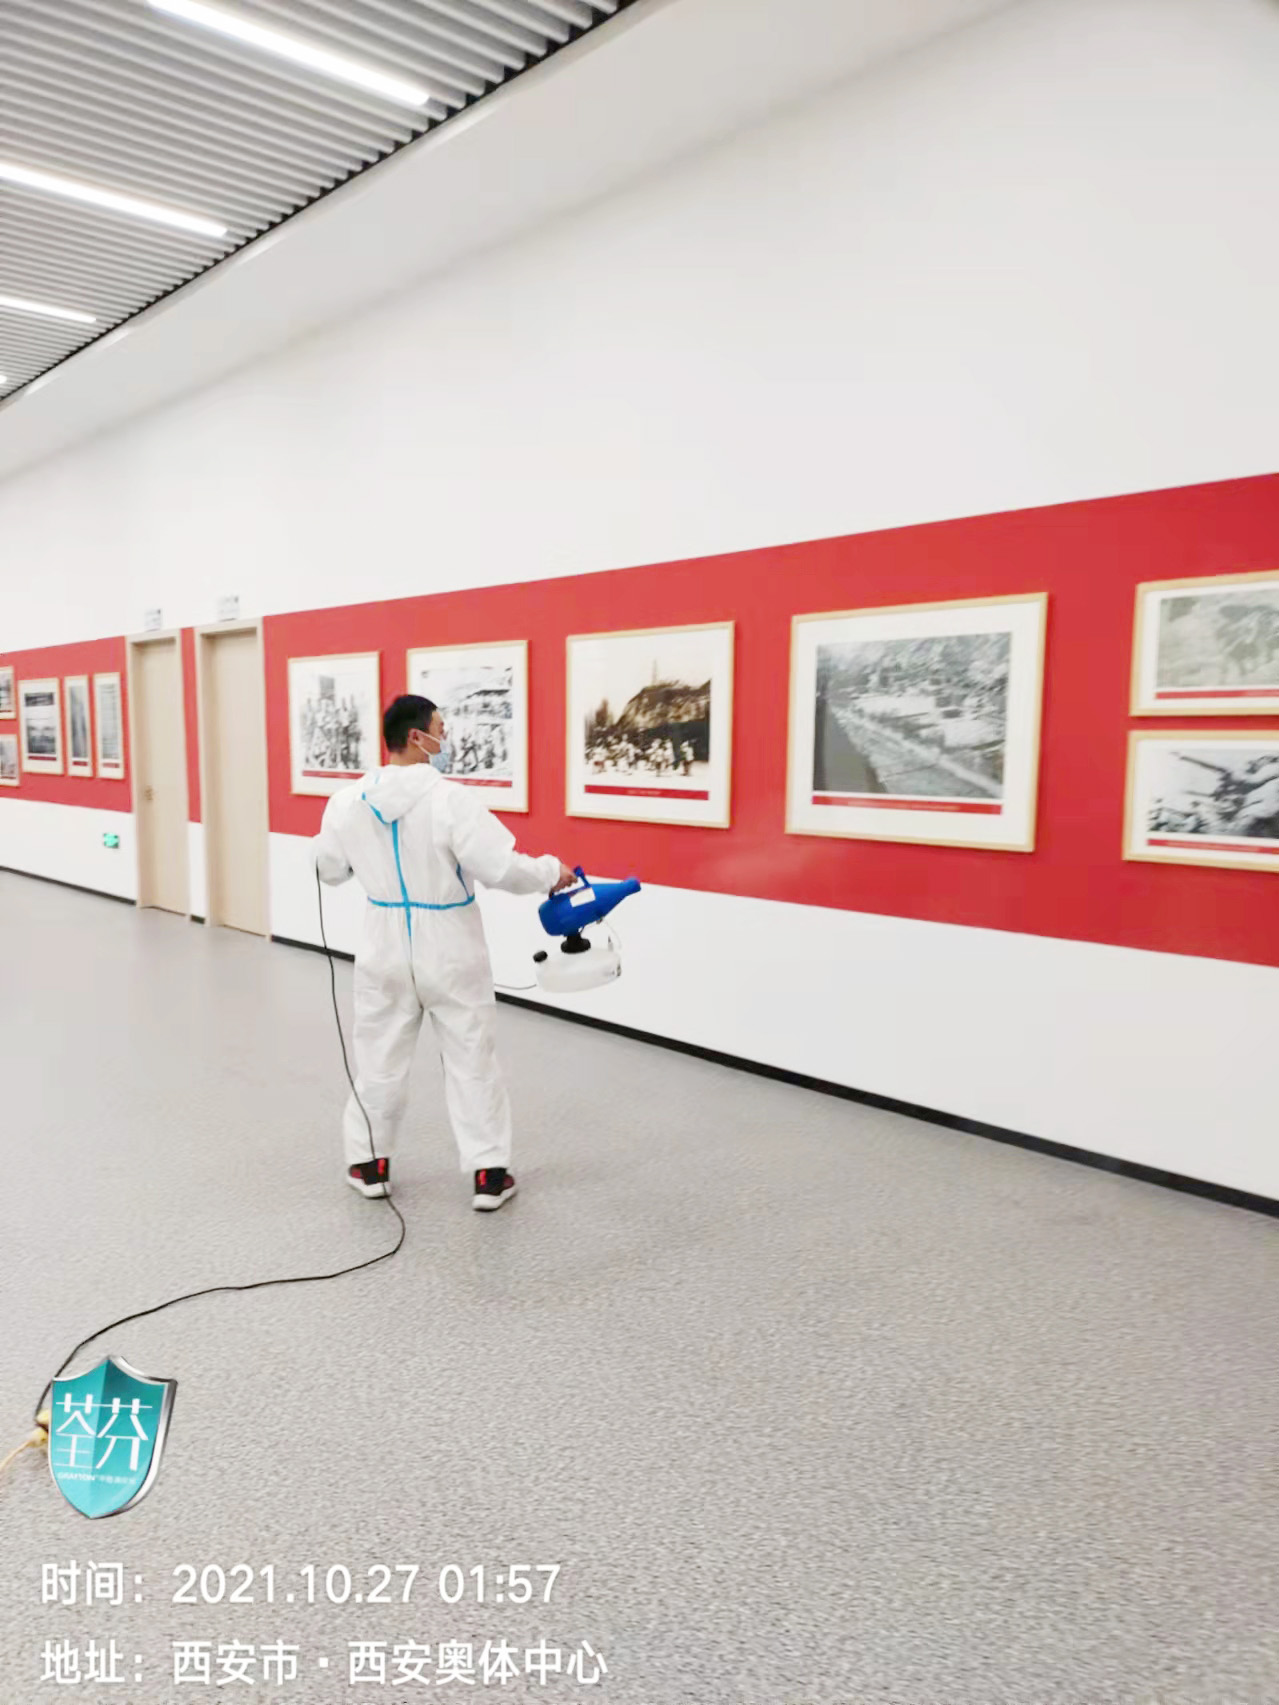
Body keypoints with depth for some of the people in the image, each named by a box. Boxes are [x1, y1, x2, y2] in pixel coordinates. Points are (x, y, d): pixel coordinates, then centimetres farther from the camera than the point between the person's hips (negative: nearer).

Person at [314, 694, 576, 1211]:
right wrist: (550, 872, -7)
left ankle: (369, 1164, 29)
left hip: (387, 948, 4)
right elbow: (501, 868, -24)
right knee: (471, 1061, 7)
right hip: (449, 952, -4)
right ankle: (488, 1174, 13)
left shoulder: (348, 801, -5)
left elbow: (330, 870, 9)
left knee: (380, 1058, 17)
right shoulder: (450, 799, -21)